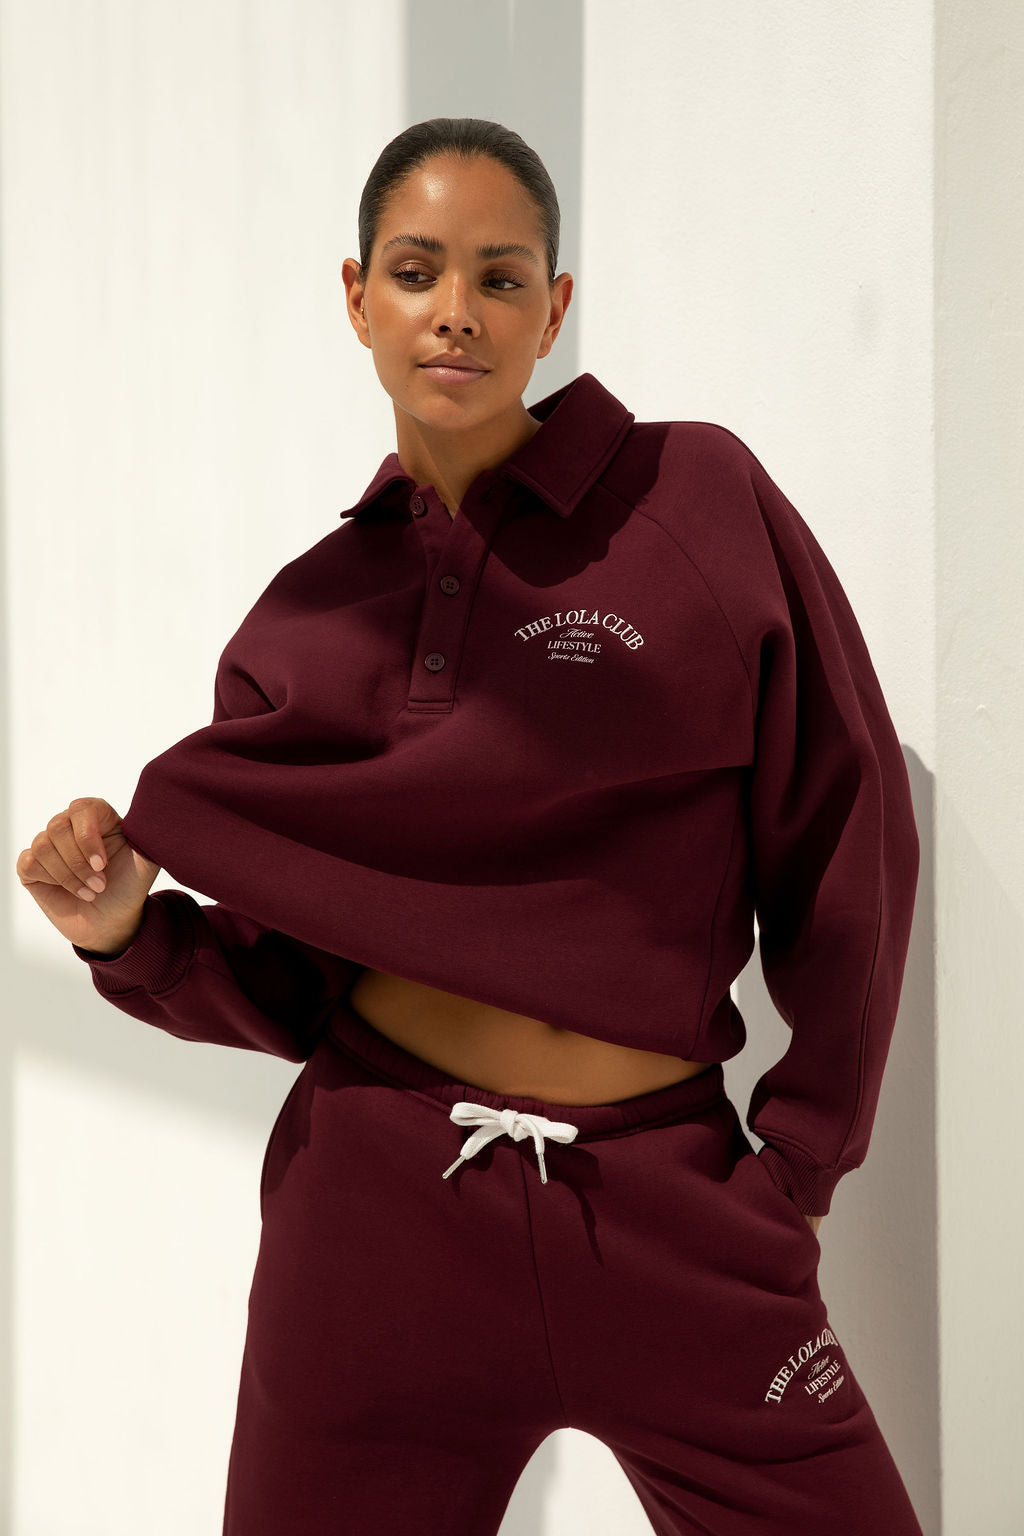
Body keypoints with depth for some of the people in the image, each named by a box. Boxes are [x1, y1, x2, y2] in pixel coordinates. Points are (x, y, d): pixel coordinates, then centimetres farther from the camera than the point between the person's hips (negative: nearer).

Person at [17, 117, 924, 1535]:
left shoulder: (700, 502, -2)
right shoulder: (307, 616, 5)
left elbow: (845, 840, 0)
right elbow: (290, 989, 8)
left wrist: (798, 1158, -1)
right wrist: (131, 931, -10)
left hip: (674, 1207, -1)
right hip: (382, 1204, 2)